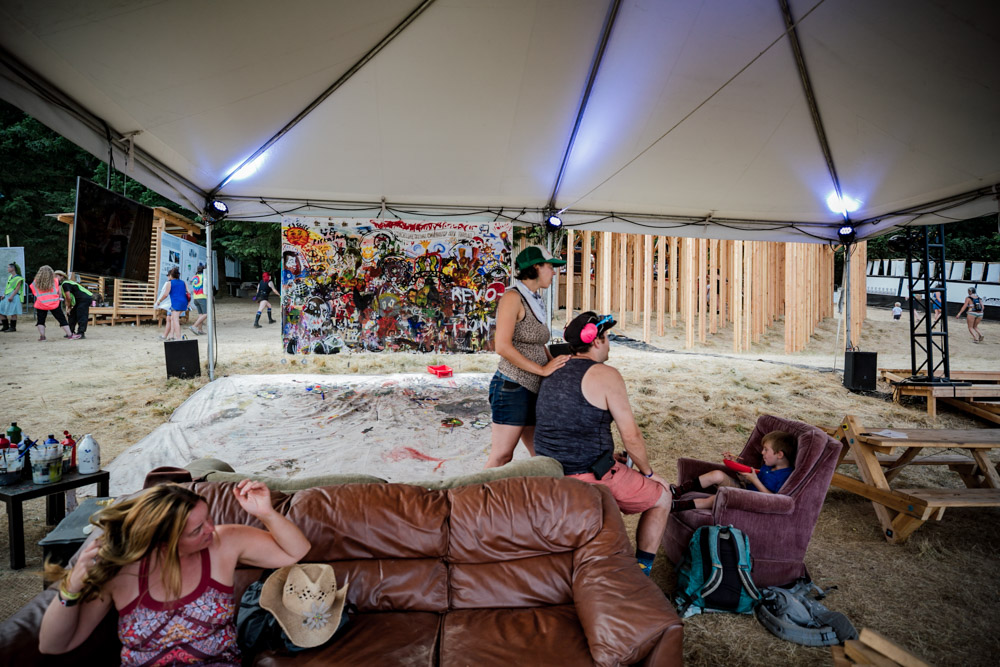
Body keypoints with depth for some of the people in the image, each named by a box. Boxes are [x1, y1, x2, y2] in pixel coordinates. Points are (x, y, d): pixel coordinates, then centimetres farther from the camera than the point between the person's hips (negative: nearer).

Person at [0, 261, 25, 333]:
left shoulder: (18, 278, -8)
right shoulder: (10, 276, 17)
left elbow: (17, 288, -14)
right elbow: (7, 287, 19)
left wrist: (12, 296, -21)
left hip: (14, 297, -9)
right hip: (7, 296, 9)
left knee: (12, 312, -7)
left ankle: (13, 327, 1)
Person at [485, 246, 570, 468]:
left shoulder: (535, 302, 17)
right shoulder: (513, 297, -9)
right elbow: (503, 347, -19)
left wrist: (556, 365, 5)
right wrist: (543, 369, -17)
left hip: (534, 389, 9)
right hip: (512, 388, -9)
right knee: (501, 458, -5)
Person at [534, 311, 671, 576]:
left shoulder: (553, 373, 10)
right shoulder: (606, 375, -14)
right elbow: (631, 436, -12)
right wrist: (648, 472, 6)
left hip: (550, 474, 8)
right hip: (590, 477, -8)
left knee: (619, 466, 35)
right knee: (662, 497, 15)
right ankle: (641, 571, 20)